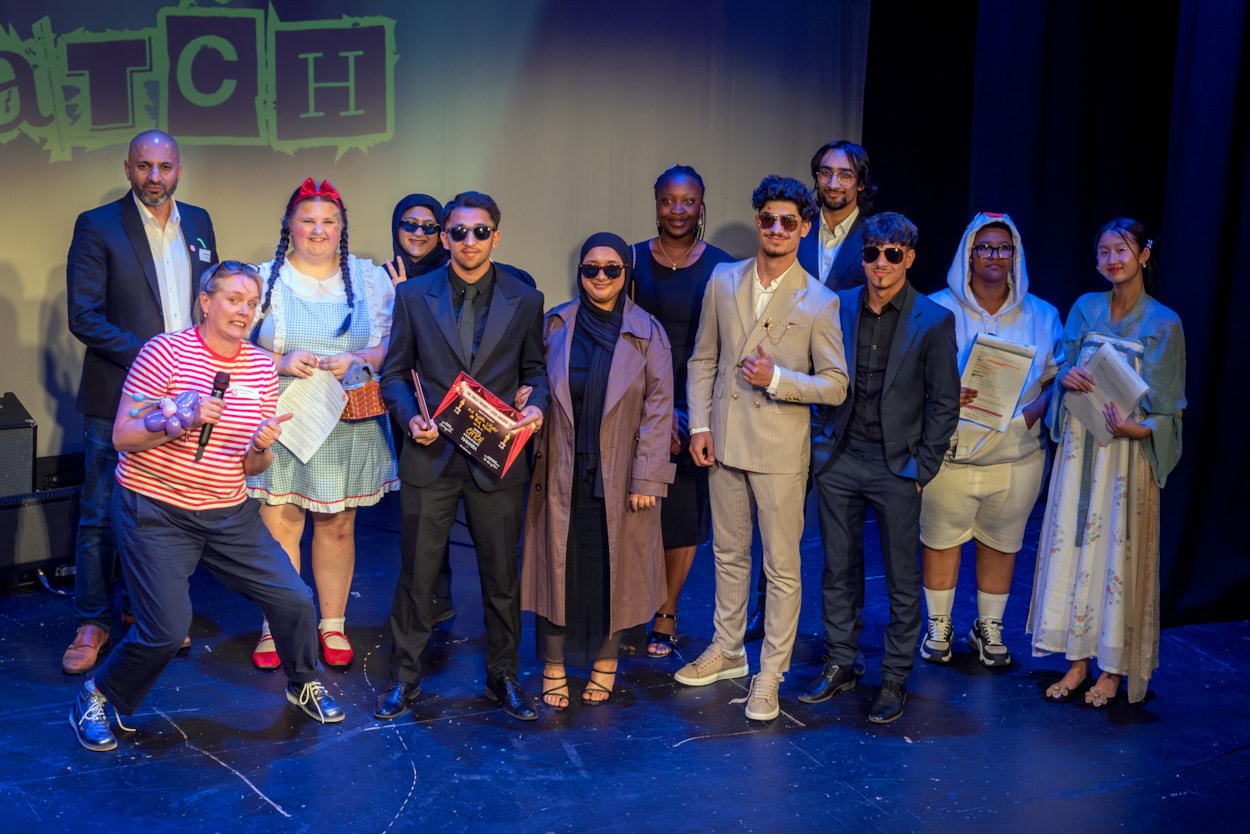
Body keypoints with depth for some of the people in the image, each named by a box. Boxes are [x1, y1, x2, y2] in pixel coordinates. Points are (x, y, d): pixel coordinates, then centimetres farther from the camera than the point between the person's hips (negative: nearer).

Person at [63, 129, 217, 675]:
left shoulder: (198, 222, 9)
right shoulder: (98, 226, -5)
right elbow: (83, 316, -11)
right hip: (118, 397, -4)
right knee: (101, 515, 3)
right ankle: (93, 623, 17)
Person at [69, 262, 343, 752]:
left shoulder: (262, 368, 4)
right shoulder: (166, 351, -10)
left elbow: (252, 467, 8)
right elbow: (122, 436, -12)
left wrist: (263, 446, -15)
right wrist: (183, 421, -26)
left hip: (229, 514, 5)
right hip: (156, 511, -5)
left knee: (294, 599, 0)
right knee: (166, 631, -10)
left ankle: (303, 684, 29)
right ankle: (96, 700, 19)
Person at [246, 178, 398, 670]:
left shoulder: (370, 278, 8)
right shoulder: (265, 279, 5)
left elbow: (393, 345, 5)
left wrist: (356, 362, -14)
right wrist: (281, 364, -14)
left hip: (348, 425, 1)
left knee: (337, 525, 9)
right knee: (278, 527, -2)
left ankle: (332, 625, 23)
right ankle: (275, 627, 13)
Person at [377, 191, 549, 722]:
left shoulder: (525, 300, 4)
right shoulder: (414, 295, 4)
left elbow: (536, 370, 11)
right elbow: (394, 373, 7)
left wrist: (536, 405, -10)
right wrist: (410, 416, -11)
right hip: (431, 456, 0)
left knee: (502, 576, 10)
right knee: (416, 574, 7)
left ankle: (503, 678, 27)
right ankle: (404, 678, 23)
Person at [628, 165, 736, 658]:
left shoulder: (721, 266, 0)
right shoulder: (634, 260, 2)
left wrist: (694, 414, -7)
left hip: (695, 409, 0)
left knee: (684, 514, 6)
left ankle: (666, 612, 22)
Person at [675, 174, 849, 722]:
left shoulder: (820, 302, -7)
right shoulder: (724, 281, 5)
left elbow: (835, 386, -6)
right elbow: (703, 359, 10)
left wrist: (777, 378, -20)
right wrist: (699, 424, 1)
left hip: (781, 450, -4)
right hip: (724, 442, 4)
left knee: (782, 568, 2)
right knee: (729, 554, 17)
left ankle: (770, 673, 15)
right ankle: (727, 651, 33)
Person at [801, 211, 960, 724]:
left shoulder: (934, 321, -6)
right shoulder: (838, 307, 3)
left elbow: (944, 403, -2)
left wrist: (922, 469, -5)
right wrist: (820, 443, 6)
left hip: (897, 467, -3)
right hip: (838, 460, 3)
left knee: (902, 579, 5)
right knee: (839, 570, 12)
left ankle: (895, 679, 19)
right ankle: (839, 665, 27)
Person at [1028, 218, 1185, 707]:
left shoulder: (1163, 324, -5)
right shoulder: (1085, 309, 7)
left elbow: (1168, 408, -3)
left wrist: (1135, 427, -22)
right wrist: (1067, 378, -10)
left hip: (1127, 451, -4)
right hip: (1079, 445, 4)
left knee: (1121, 551, 0)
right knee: (1074, 545, 5)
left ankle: (1113, 669, 12)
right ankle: (1078, 660, 15)